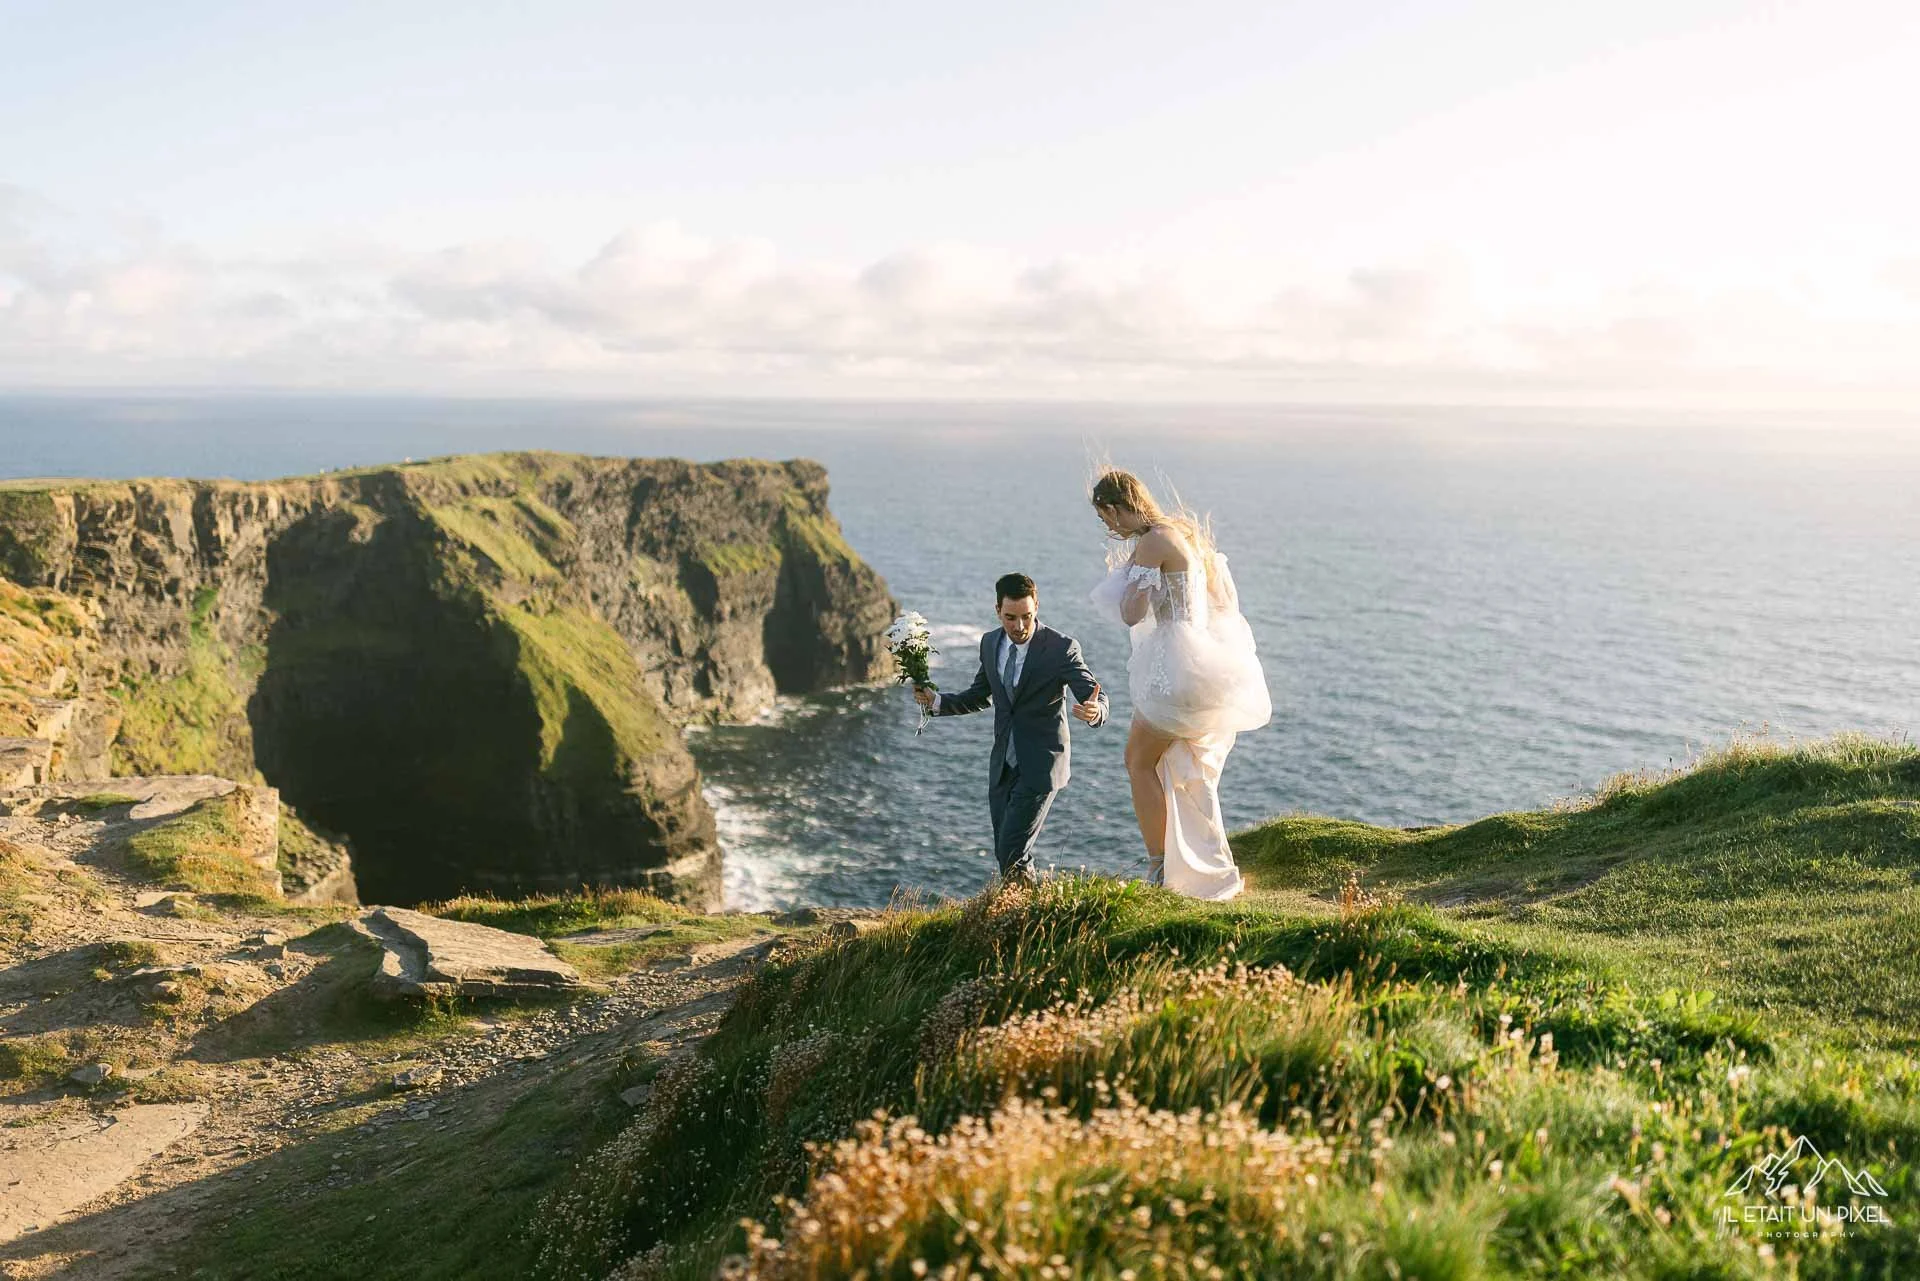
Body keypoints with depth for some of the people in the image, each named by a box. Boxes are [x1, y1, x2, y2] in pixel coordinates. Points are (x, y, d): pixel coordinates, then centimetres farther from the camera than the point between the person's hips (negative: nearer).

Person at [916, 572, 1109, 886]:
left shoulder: (1061, 648, -14)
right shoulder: (990, 643, 4)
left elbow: (1096, 697, -17)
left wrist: (1093, 711, -40)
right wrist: (937, 701, 3)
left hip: (1040, 764, -6)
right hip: (1003, 764, 6)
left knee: (1012, 855, -12)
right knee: (1004, 856, 12)